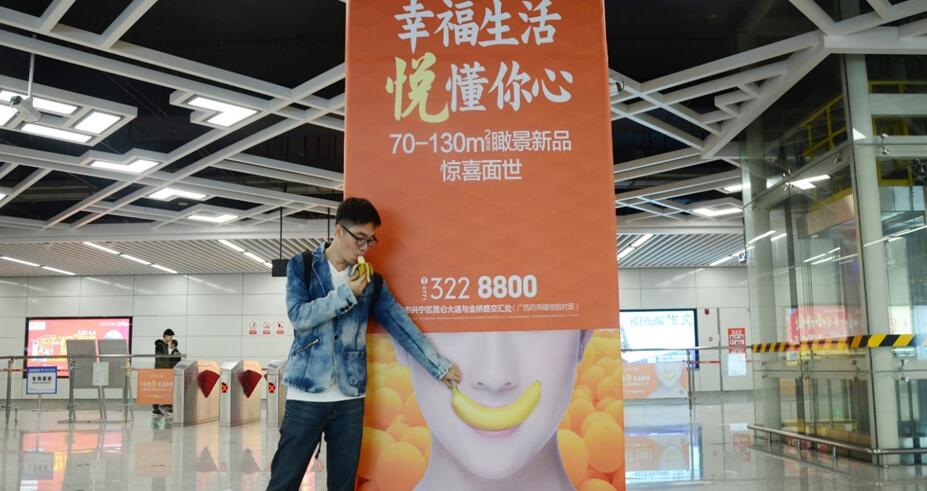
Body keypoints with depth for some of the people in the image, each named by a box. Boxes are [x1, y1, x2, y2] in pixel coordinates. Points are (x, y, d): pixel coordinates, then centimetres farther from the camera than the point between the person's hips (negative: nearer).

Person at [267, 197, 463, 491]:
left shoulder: (371, 281, 9)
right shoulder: (302, 266, 2)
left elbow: (401, 325, 8)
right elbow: (298, 316, -11)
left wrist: (439, 367, 5)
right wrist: (345, 294, -12)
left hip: (350, 397, 3)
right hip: (306, 395, -3)